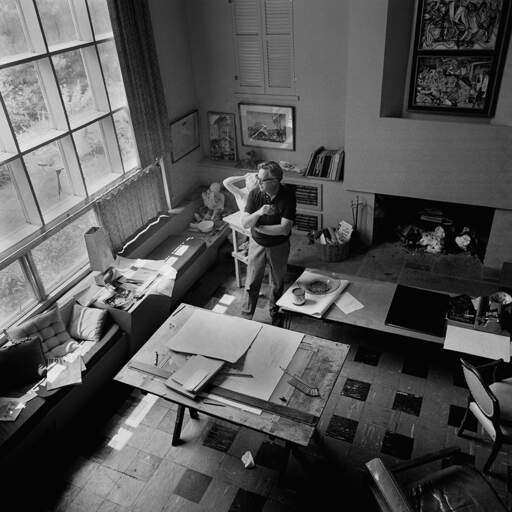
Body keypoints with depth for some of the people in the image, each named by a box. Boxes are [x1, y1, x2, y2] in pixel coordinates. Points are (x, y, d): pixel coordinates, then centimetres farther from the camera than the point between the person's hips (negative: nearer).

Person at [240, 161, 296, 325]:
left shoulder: (288, 196, -22)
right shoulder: (255, 194, -14)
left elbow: (284, 229, -26)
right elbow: (244, 223, -16)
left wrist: (258, 227, -19)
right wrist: (259, 212, -34)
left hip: (279, 246, -1)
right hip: (257, 244, 1)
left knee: (277, 283, 18)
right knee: (251, 282, 8)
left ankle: (274, 312, 42)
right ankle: (246, 314, 27)